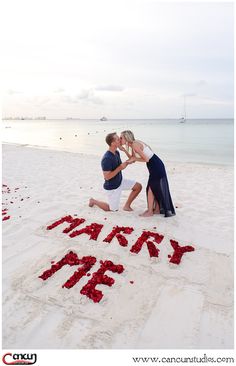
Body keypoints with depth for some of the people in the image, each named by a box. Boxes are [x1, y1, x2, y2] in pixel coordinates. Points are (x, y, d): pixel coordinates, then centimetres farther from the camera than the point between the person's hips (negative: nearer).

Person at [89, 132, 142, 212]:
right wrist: (120, 167, -30)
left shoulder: (117, 153, -4)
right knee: (113, 209, 10)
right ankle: (94, 201, 28)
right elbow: (107, 177, -29)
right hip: (112, 187, -8)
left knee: (138, 186, 1)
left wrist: (127, 163, -11)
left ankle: (127, 205, 14)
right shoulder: (107, 159, -31)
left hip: (120, 181, 8)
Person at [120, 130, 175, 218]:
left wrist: (134, 158, -11)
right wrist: (124, 150, 6)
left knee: (151, 189, 2)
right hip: (156, 166, 9)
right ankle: (157, 209, 28)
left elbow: (146, 159, -21)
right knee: (155, 188, 17)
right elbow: (132, 159, 13)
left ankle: (150, 211, 14)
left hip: (156, 167, -9)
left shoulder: (135, 145, -19)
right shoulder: (134, 145, 9)